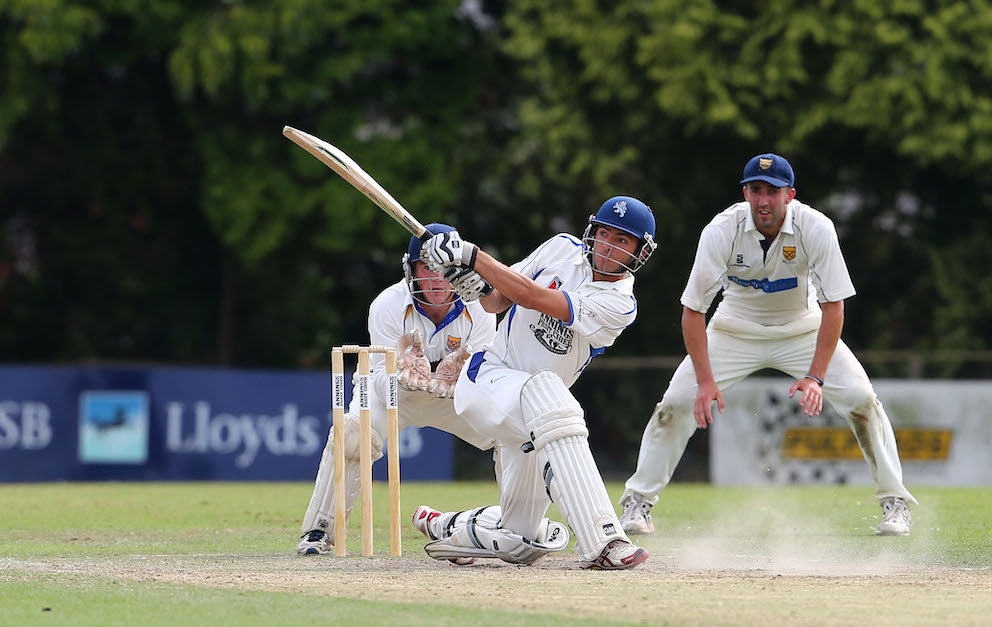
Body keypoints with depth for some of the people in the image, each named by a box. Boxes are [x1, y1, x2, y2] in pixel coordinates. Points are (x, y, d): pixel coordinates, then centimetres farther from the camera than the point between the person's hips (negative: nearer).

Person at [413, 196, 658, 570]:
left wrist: (470, 255, -22)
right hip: (488, 375, -2)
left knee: (519, 542, 3)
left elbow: (532, 297, -22)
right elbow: (498, 300, 8)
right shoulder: (563, 248, 0)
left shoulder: (620, 305, -11)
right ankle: (602, 542, -44)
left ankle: (444, 527, 37)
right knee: (545, 392, -37)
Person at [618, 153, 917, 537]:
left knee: (860, 398, -16)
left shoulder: (816, 229, -27)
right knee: (676, 402, -12)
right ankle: (637, 502, 4)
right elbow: (693, 309, -22)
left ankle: (895, 502, -1)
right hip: (735, 329, 0)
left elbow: (833, 306, -23)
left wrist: (815, 377, -31)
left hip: (802, 329, 0)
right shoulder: (721, 231, -26)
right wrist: (705, 381, -29)